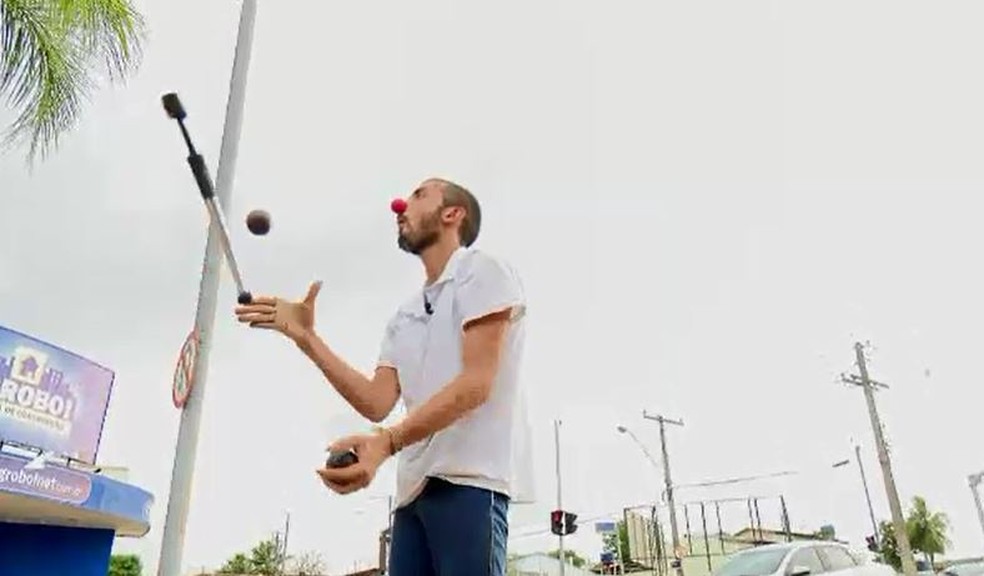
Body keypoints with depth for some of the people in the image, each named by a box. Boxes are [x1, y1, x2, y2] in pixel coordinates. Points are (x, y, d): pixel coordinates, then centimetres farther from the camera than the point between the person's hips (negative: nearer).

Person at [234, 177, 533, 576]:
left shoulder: (482, 272, 1)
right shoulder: (404, 318, 22)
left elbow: (476, 385, -12)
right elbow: (376, 403, 10)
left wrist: (386, 442, -24)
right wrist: (305, 337, 4)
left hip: (468, 480, -7)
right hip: (414, 487, 7)